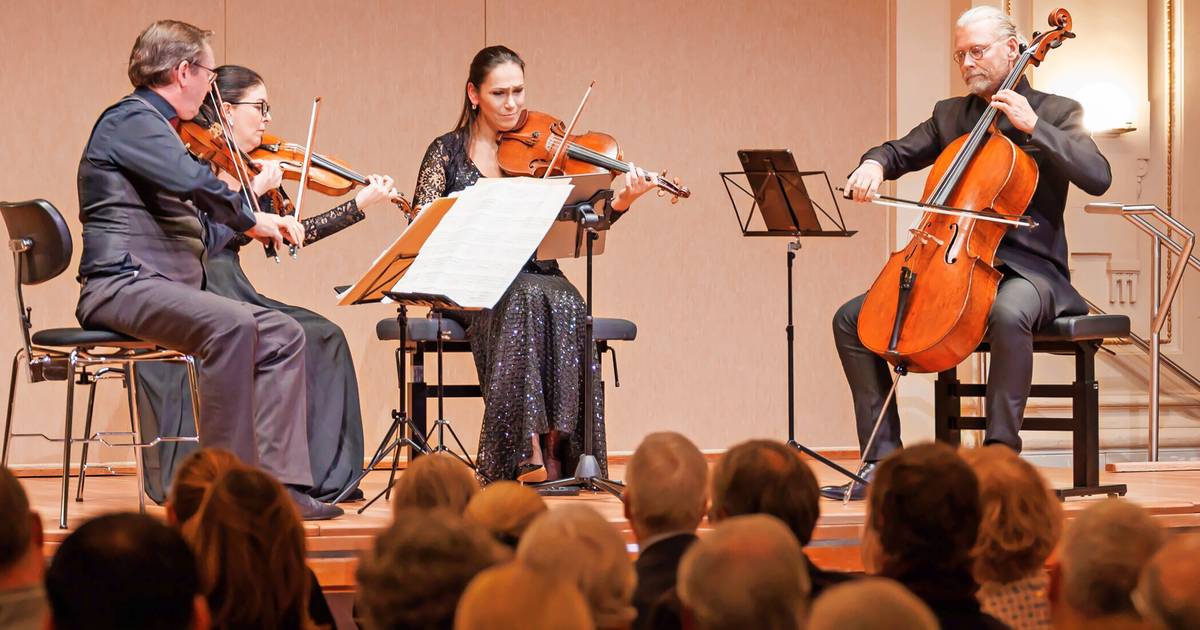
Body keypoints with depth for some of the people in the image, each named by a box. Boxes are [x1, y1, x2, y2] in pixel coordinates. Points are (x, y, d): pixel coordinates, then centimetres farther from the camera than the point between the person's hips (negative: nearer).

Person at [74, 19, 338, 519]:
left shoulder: (153, 127, 25)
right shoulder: (131, 120, -7)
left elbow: (200, 227, 25)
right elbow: (192, 180, -26)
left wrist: (254, 208, 13)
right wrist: (248, 218, -15)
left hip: (169, 288, 10)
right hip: (122, 286, -10)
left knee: (282, 335, -1)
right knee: (231, 323, -33)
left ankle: (279, 480, -10)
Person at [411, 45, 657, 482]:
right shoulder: (448, 151, 7)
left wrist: (621, 203, -16)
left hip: (535, 276, 2)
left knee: (566, 305, -32)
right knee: (525, 300, -34)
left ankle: (557, 450, -30)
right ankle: (525, 452, -36)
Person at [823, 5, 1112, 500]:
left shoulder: (1056, 113, 2)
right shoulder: (950, 115, 17)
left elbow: (1097, 178, -12)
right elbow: (900, 152, 15)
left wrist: (1032, 126, -18)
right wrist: (874, 164, -10)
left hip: (1026, 268, -6)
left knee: (1007, 313, -41)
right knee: (851, 320, -8)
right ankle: (883, 460, -9)